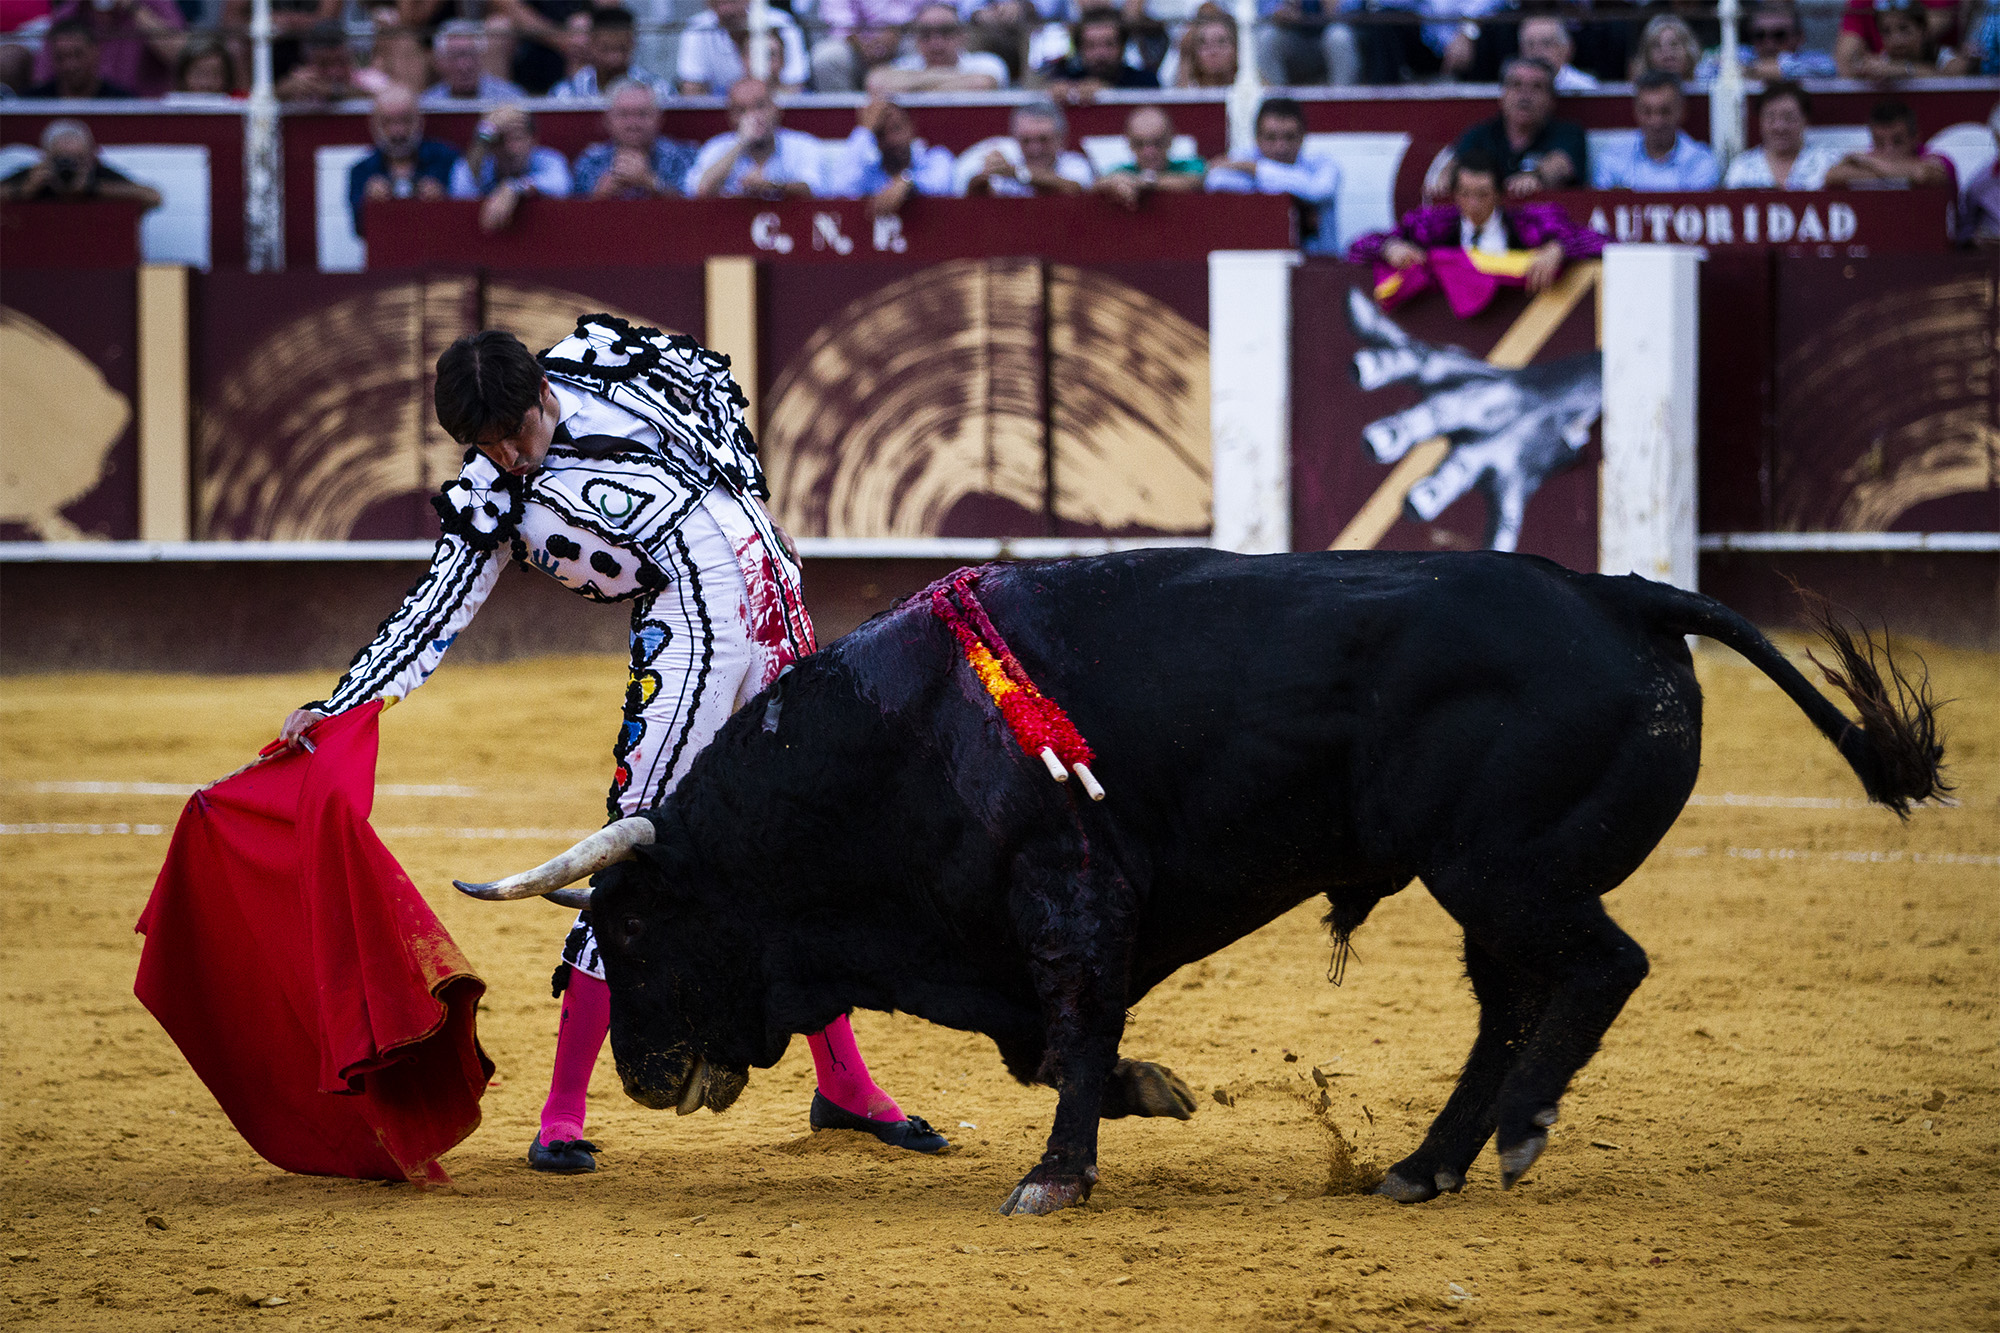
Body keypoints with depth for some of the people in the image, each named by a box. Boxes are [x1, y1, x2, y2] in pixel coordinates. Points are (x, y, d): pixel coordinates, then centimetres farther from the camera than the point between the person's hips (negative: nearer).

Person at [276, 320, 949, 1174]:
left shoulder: (602, 363, -2)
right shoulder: (490, 502, -7)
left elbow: (711, 375, 14)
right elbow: (431, 618, -8)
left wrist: (744, 487, 4)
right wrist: (332, 710, -17)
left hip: (769, 588, 3)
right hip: (690, 634, -3)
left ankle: (843, 1086, 23)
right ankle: (562, 1115, -9)